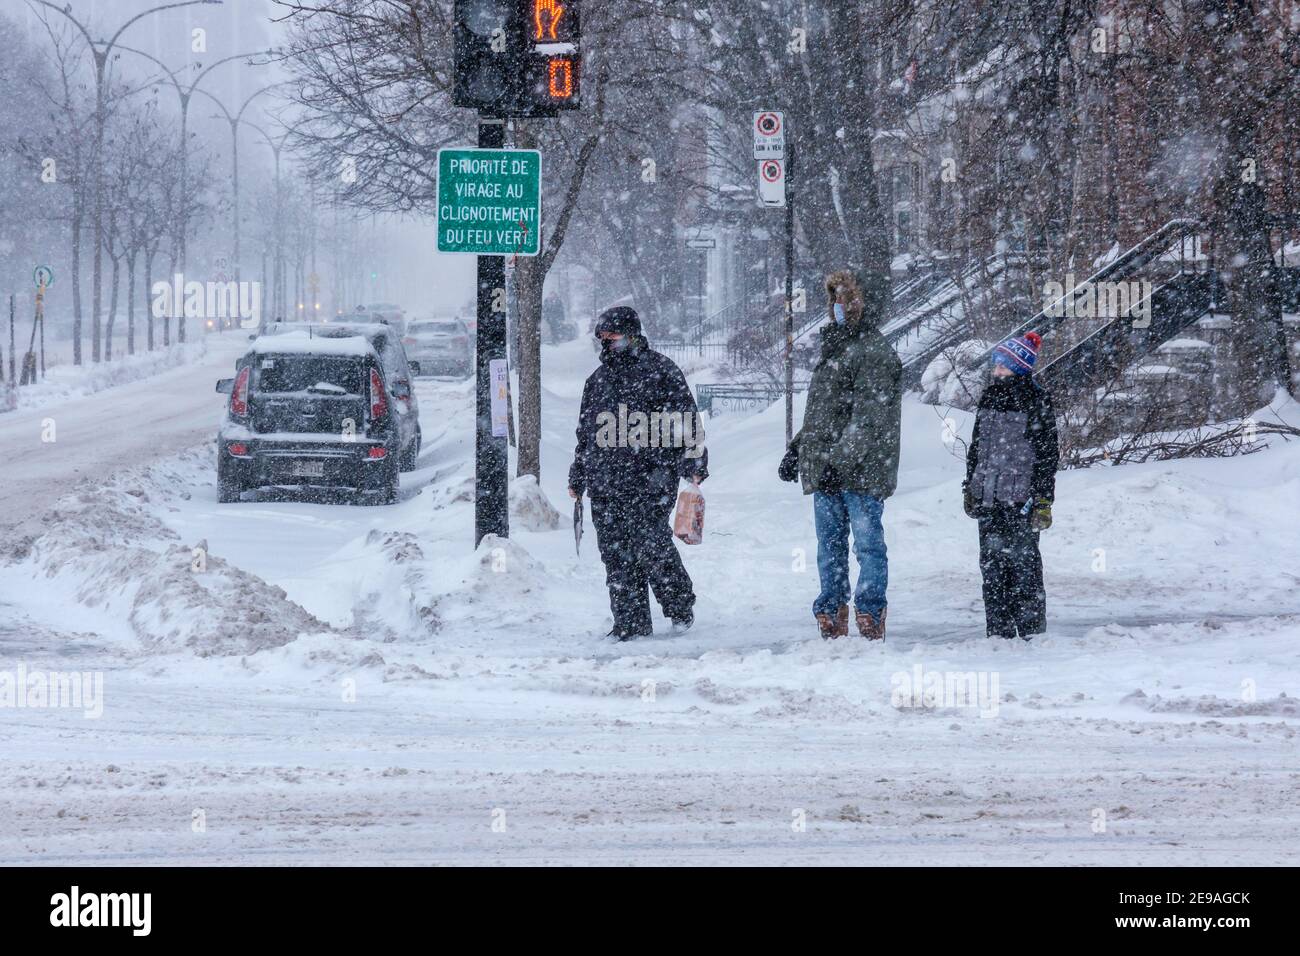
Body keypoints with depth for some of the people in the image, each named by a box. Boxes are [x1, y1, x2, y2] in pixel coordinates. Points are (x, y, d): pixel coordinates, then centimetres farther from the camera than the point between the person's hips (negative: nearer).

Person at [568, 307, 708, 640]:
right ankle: (630, 623, 6)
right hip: (605, 482, 6)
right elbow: (585, 433, 28)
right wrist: (577, 477, 26)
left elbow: (685, 419, -2)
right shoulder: (598, 380, 20)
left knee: (650, 542, -12)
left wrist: (693, 462, -10)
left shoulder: (659, 370, 1)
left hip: (651, 478, -6)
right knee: (616, 553, 1)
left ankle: (680, 607, 8)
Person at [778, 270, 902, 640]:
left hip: (863, 470, -9)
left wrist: (841, 461, -25)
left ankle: (870, 613, -1)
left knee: (867, 542, -4)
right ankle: (831, 612, 15)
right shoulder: (832, 349, 19)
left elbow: (868, 416, -19)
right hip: (825, 470, 9)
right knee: (829, 546, 10)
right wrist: (797, 448, 20)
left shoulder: (874, 352, -10)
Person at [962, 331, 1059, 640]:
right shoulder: (990, 397, 13)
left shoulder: (1036, 401, -6)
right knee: (991, 563, 8)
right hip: (988, 499, 6)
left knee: (1022, 561, -5)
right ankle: (999, 630, 14)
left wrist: (1043, 499, -12)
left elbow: (1047, 454, -7)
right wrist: (970, 487, 19)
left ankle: (1032, 631, 2)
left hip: (1020, 498, -6)